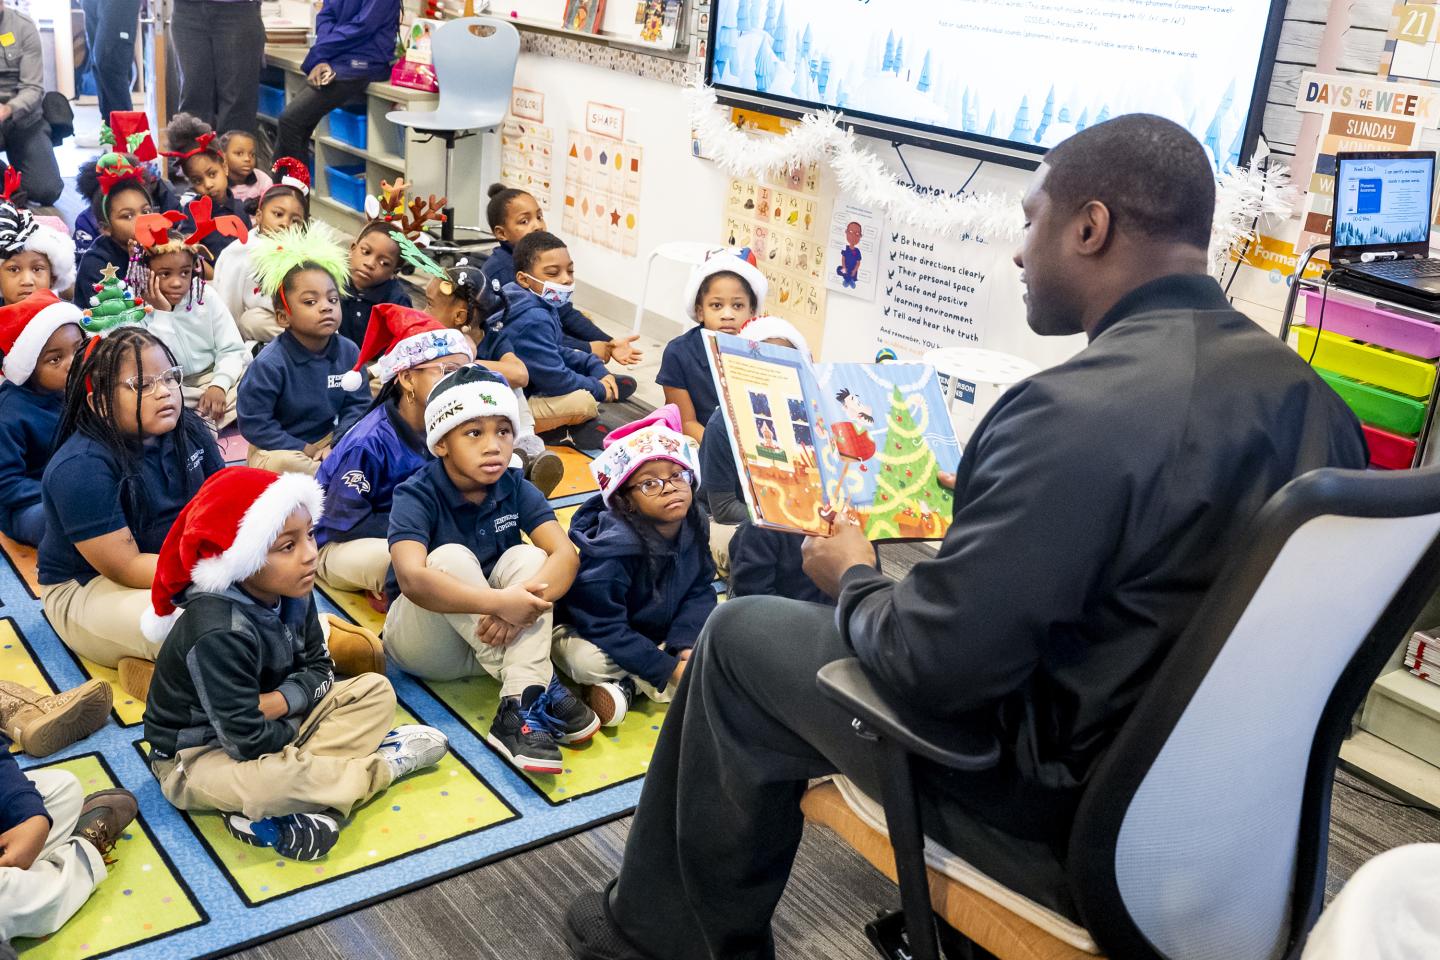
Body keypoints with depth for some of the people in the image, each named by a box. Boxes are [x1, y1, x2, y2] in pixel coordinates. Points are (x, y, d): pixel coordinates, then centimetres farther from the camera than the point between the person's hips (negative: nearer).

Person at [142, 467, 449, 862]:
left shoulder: (292, 594, -8)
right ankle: (383, 763, -11)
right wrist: (300, 734, -11)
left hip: (268, 723, 9)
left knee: (376, 690, 0)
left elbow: (318, 669, 3)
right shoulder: (219, 634, -31)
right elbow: (247, 741, -31)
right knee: (273, 780, -40)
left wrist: (279, 702, -18)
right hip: (197, 756, -8)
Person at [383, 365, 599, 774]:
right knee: (451, 558, -30)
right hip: (423, 644, -4)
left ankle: (518, 710, -35)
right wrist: (500, 601, -47)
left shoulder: (515, 489, -5)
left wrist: (525, 601, -40)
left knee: (527, 557, -21)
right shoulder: (416, 496, -18)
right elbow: (412, 577, -37)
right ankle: (541, 689, -31)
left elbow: (565, 555, -20)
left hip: (497, 635, 4)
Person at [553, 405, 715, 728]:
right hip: (588, 636, -6)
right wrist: (669, 668, -29)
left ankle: (626, 684, -11)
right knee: (589, 661, -37)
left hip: (657, 633, 7)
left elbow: (699, 592, -8)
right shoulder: (613, 548, -31)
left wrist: (686, 646, -26)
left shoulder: (693, 526, -13)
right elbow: (603, 626, -30)